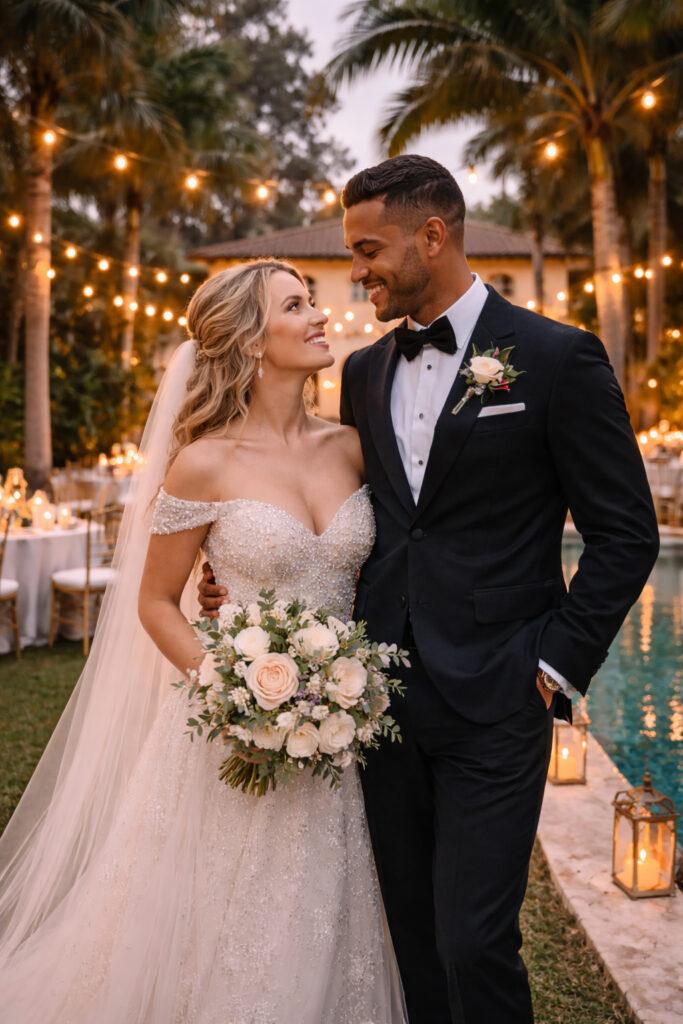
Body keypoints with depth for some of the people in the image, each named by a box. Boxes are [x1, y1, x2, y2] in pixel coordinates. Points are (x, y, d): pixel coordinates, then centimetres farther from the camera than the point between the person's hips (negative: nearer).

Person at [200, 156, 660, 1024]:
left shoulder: (556, 358, -6)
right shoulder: (363, 372, 11)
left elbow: (625, 535, -4)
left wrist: (556, 666, -9)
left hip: (493, 708, -5)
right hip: (383, 702, 5)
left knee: (474, 943, -3)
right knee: (414, 936, 15)